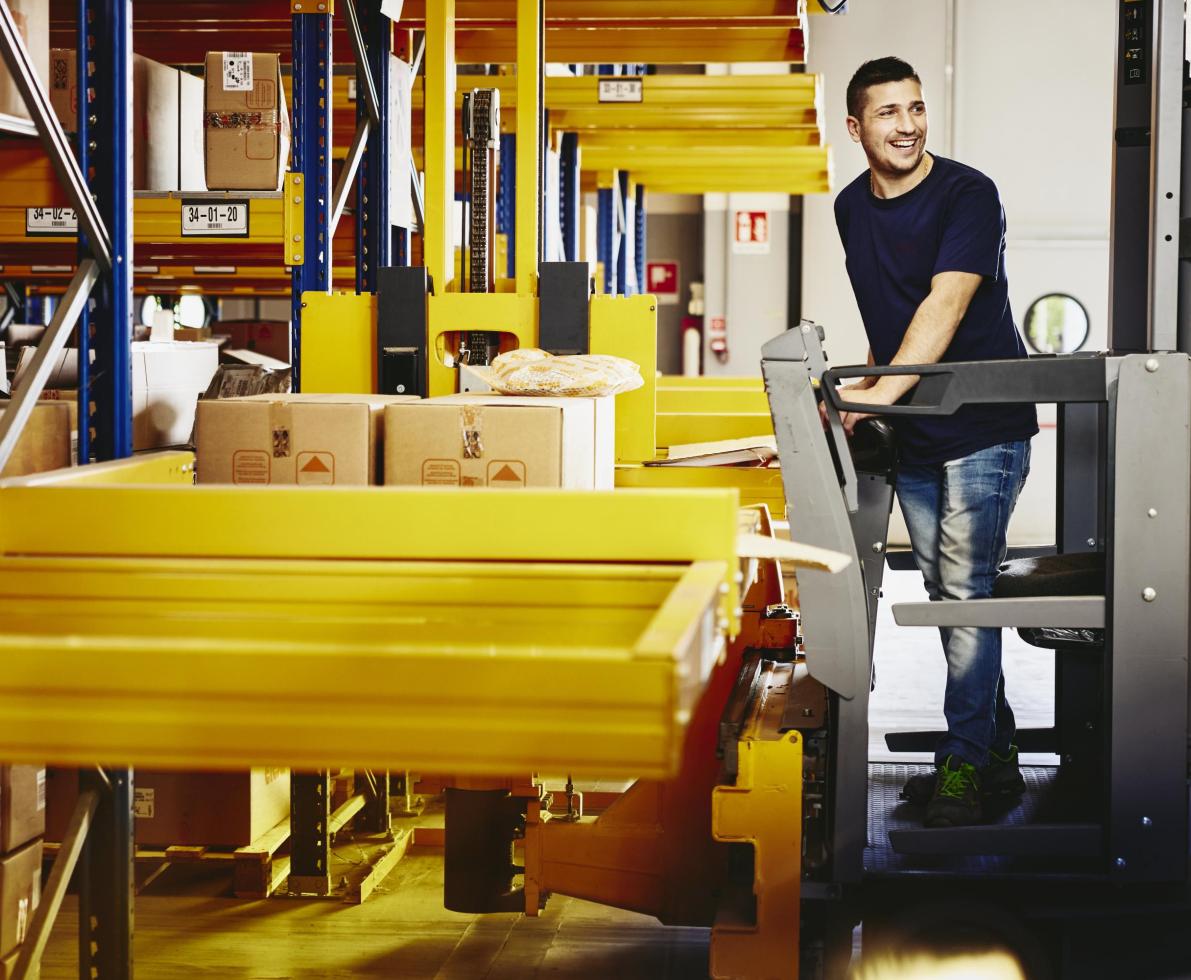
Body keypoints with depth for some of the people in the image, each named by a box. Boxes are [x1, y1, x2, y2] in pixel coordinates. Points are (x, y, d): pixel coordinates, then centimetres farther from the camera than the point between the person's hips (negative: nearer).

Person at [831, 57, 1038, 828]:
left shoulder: (967, 195, -14)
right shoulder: (852, 209, 8)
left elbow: (945, 304, -26)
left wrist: (884, 392, -36)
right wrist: (862, 389, 11)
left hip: (983, 425, -7)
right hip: (912, 437, 7)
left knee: (967, 590, -10)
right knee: (948, 596, 10)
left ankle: (964, 764, -3)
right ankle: (997, 756, 20)